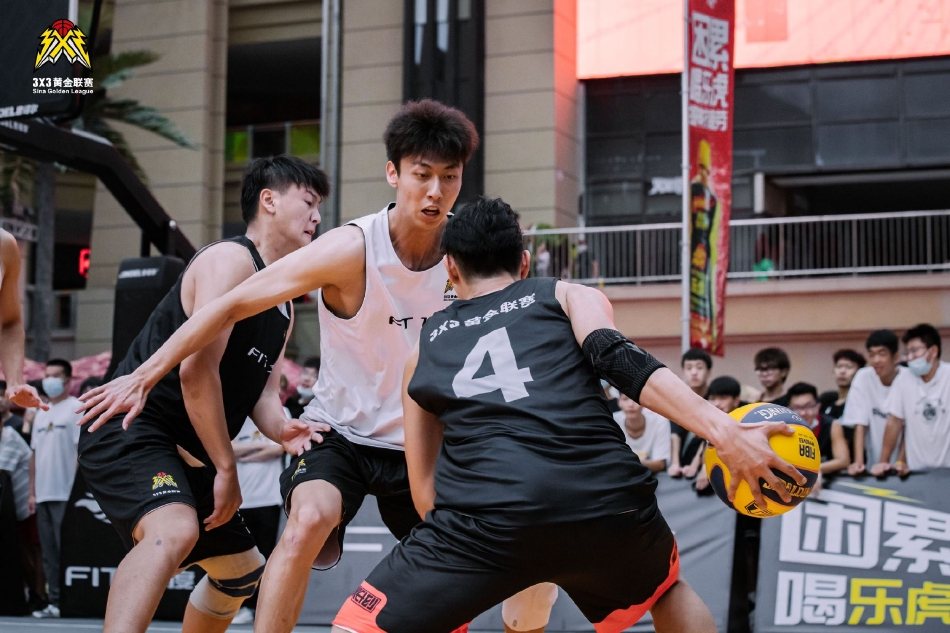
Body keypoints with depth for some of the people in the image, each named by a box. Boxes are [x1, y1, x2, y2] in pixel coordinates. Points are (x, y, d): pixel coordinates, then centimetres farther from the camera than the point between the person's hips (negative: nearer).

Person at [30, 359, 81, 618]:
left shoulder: (76, 409, -4)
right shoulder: (42, 413, 18)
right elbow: (35, 454, 19)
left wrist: (77, 490, -15)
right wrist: (33, 491, 14)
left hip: (65, 493, -7)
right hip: (43, 495, 7)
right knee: (49, 553, 8)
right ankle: (55, 602, 12)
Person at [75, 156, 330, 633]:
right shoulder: (232, 259, -12)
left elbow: (260, 389, 14)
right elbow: (197, 370, -22)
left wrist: (282, 429, -10)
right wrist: (227, 469, -18)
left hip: (186, 453, 11)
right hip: (130, 433, -11)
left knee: (242, 571, 21)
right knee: (174, 532, -37)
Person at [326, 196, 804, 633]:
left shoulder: (424, 347, 29)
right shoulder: (570, 296, 23)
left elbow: (423, 489, 28)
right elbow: (621, 363, 1)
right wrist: (724, 431, -8)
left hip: (486, 509, -1)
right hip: (604, 493, 1)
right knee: (668, 589, 34)